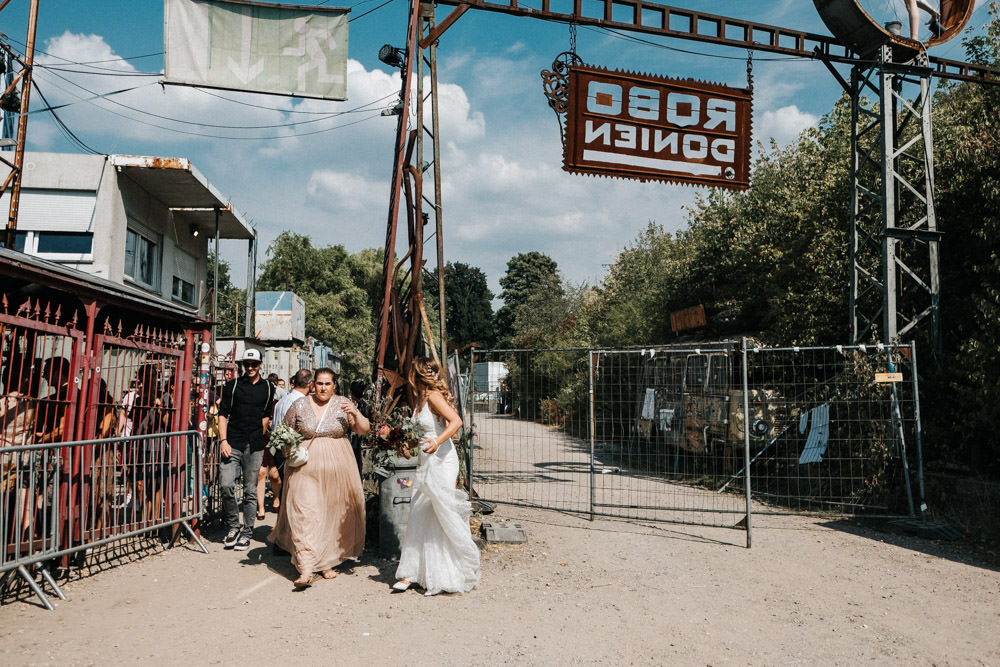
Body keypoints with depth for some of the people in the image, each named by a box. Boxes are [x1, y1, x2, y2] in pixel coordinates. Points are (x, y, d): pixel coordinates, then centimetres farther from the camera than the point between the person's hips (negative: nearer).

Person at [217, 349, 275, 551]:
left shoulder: (268, 388, 10)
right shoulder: (232, 386, 5)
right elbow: (223, 414, 3)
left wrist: (258, 437, 12)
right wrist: (223, 440, -7)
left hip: (255, 446, 1)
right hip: (232, 443, -1)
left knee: (250, 491, 4)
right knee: (226, 485, -11)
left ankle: (246, 533, 14)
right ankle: (233, 525, 11)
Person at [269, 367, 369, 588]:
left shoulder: (343, 404, 3)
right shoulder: (299, 406, 3)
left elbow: (364, 429, 0)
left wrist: (356, 414, -18)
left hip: (336, 469, 1)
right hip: (305, 468, -1)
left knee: (333, 514, 7)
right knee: (304, 514, -11)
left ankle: (327, 562, 24)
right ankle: (306, 569, -12)